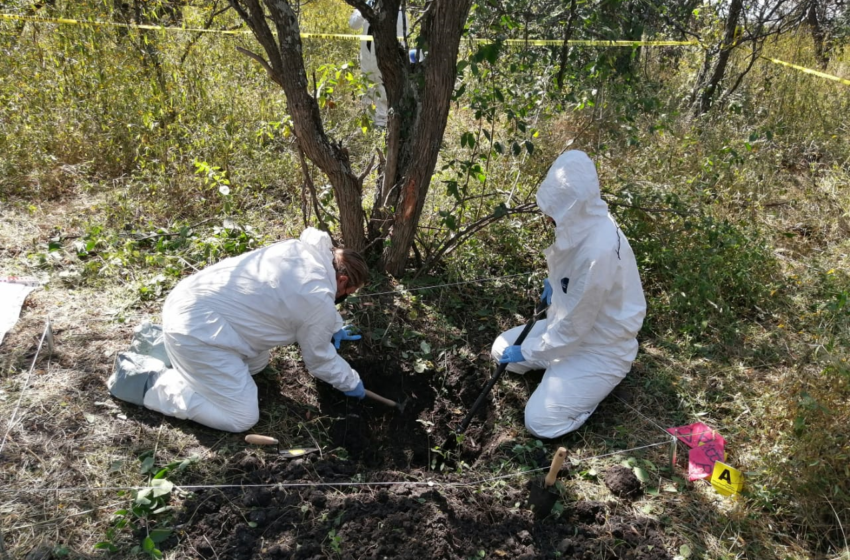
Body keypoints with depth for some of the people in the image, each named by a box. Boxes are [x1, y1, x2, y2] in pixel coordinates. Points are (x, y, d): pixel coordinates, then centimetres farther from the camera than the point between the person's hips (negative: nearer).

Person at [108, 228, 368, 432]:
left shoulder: (302, 249, 9)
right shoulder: (318, 300, -15)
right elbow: (320, 359, 1)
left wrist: (334, 326, 39)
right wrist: (352, 383, 17)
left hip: (188, 300, 10)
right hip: (196, 329, -10)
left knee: (256, 363, 26)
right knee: (241, 418, -5)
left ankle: (164, 343, 24)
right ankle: (147, 380, -1)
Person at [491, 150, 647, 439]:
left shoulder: (599, 252, -38)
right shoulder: (585, 221, -11)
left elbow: (572, 330, -27)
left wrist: (527, 352, -14)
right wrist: (554, 283, 7)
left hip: (600, 347, -9)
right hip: (570, 324, 9)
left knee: (539, 422, -11)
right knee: (502, 349, 11)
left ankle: (595, 382, 8)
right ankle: (563, 371, 15)